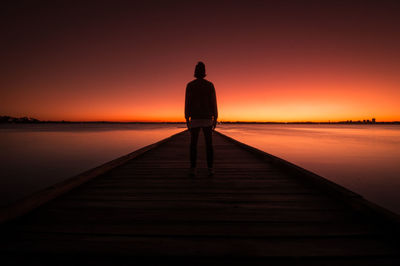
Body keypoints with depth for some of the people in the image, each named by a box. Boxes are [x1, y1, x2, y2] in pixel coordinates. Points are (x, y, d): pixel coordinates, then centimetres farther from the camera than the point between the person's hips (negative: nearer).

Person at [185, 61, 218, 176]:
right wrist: (215, 119, 4)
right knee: (209, 144, 4)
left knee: (193, 144, 4)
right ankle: (210, 169, 1)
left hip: (195, 119, 0)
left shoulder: (190, 85, 3)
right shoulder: (210, 85, 4)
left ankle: (193, 169, 1)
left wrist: (187, 120, 1)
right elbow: (214, 103, -1)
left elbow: (187, 103, -3)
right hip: (207, 119, 0)